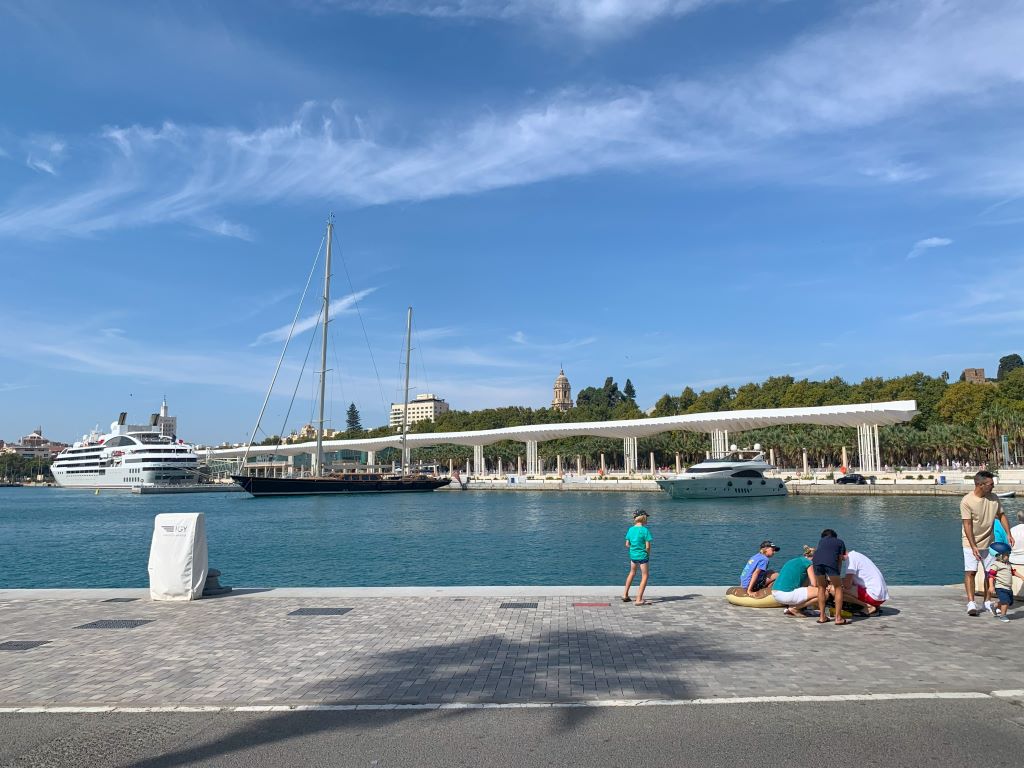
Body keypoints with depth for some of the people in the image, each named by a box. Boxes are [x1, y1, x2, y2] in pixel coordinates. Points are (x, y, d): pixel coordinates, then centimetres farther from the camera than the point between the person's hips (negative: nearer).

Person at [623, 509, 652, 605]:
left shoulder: (630, 529, 0)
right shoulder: (645, 530, -16)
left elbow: (627, 544, 4)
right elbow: (647, 546, -16)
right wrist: (648, 554, 2)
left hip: (633, 555, 6)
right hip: (643, 555, -6)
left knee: (632, 573, 25)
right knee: (644, 577, 5)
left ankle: (625, 595, 31)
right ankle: (639, 599, 1)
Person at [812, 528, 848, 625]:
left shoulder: (821, 540, 38)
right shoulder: (840, 542, 31)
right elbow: (840, 559, 22)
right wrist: (838, 575, 27)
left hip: (817, 560, 3)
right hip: (831, 562, -3)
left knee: (822, 587, 21)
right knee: (838, 588, 13)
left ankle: (822, 616, 20)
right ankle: (838, 618, 9)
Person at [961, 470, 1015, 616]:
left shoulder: (994, 498, -3)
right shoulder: (966, 501, -18)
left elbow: (1001, 515, 10)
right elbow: (967, 525, -18)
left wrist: (1008, 534, -2)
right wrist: (973, 547, -21)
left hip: (989, 542, 5)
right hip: (971, 543, -5)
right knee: (970, 571, -8)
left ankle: (987, 602, 20)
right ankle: (971, 603, -5)